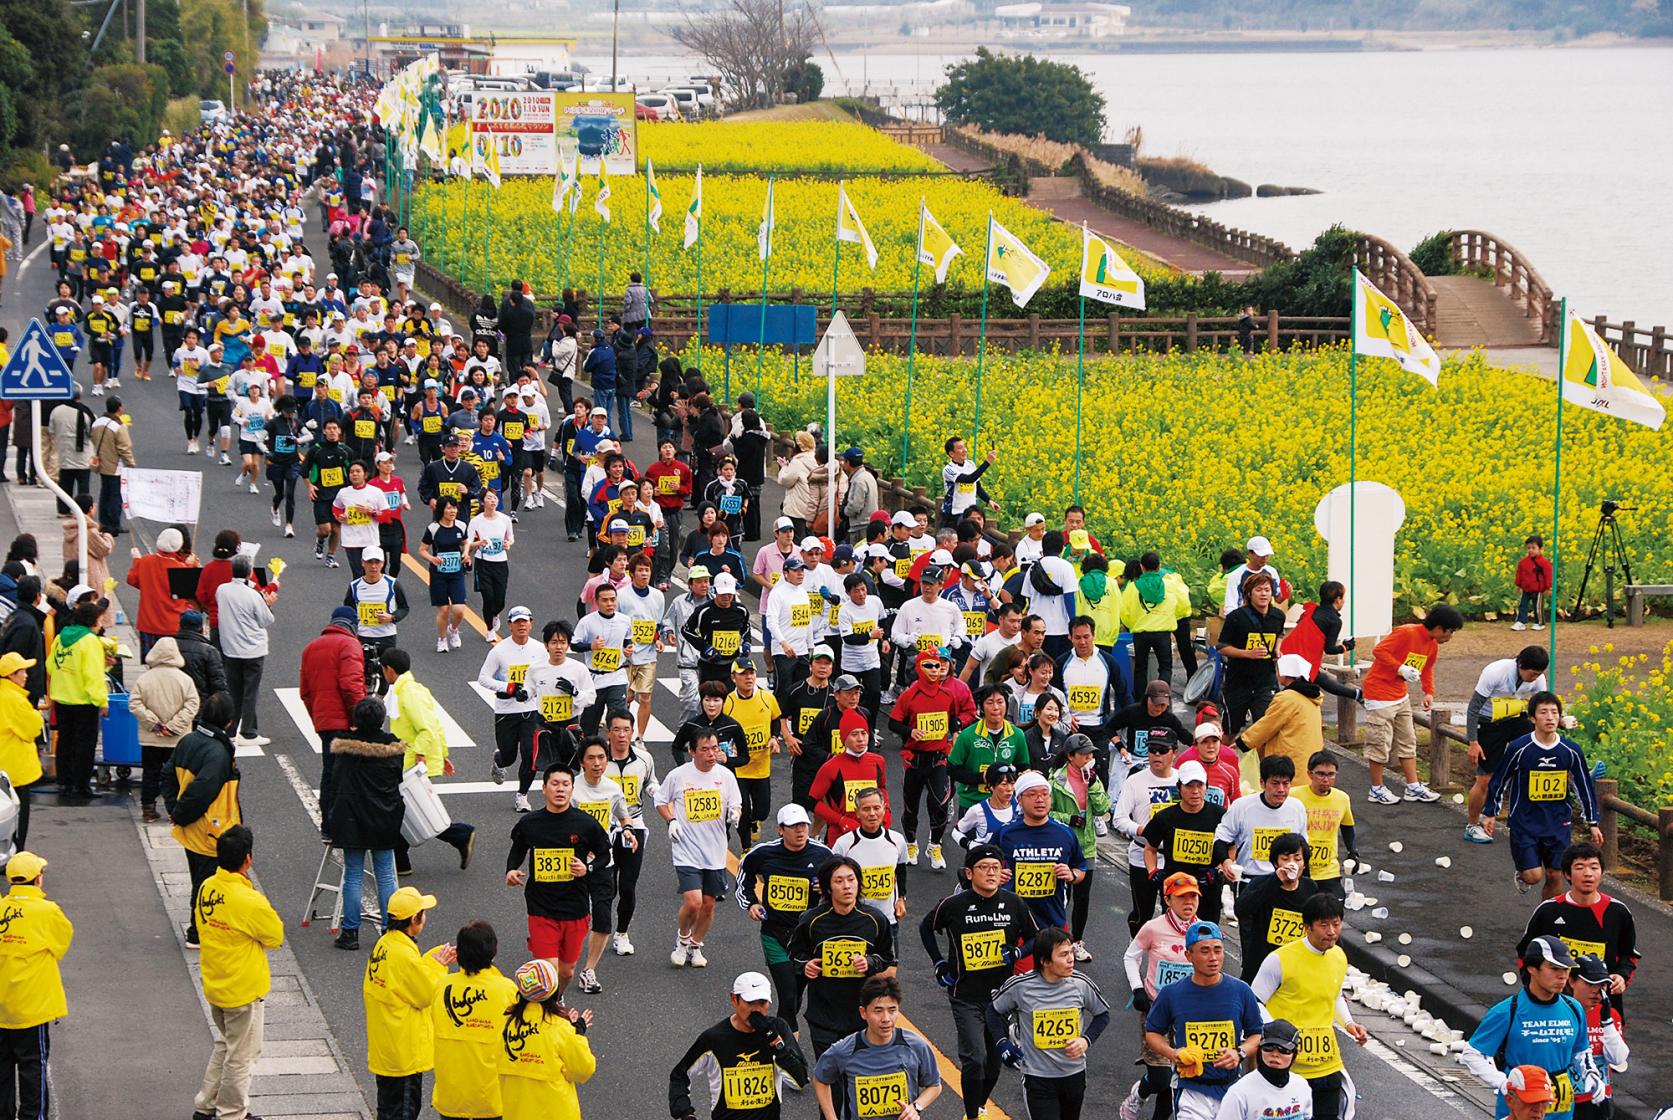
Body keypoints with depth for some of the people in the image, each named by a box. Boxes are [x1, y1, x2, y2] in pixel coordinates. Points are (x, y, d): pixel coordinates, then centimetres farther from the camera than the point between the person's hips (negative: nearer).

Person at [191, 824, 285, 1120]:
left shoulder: (207, 887, -6)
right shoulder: (249, 902, -28)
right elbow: (276, 937, -13)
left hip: (214, 984, 8)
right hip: (244, 990, -8)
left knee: (226, 1045, 26)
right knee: (242, 1054, 10)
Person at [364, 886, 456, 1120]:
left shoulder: (384, 945, 3)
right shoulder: (403, 955, -26)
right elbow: (426, 994, -18)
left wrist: (435, 959, 7)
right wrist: (438, 966, -5)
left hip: (383, 1047, 9)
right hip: (404, 1053, -9)